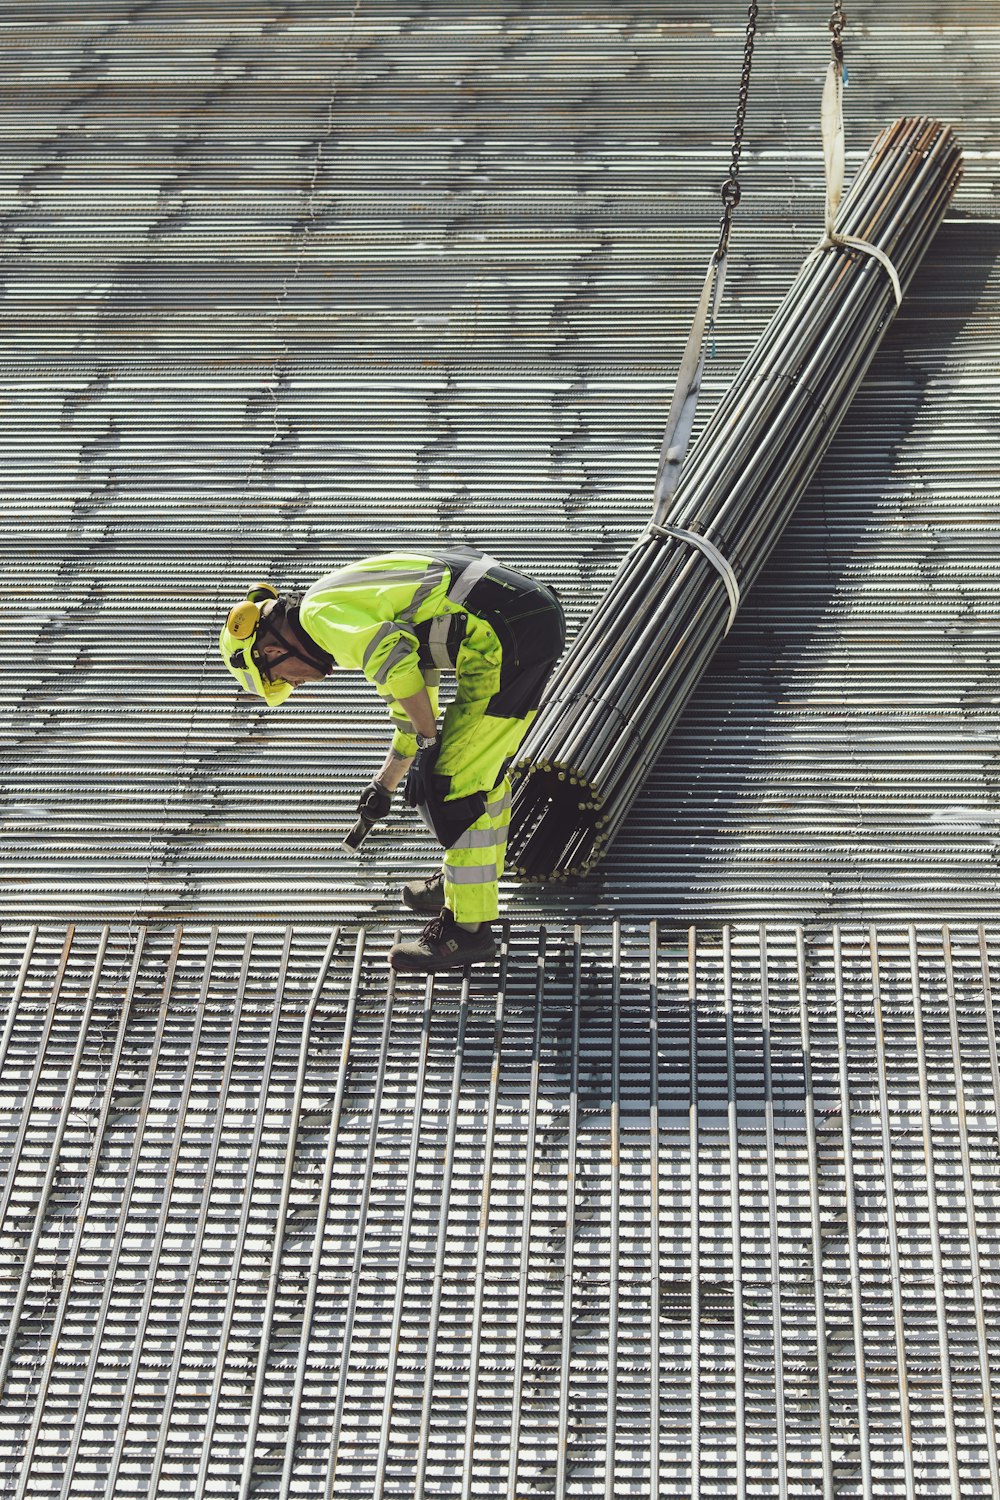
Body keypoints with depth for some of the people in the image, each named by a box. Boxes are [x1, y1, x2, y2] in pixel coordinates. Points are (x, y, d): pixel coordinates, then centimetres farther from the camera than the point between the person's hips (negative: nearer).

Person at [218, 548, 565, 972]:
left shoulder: (321, 614, -6)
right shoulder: (359, 605, 24)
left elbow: (396, 662, -23)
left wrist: (428, 744, -12)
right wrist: (385, 783, 43)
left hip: (505, 638, -10)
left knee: (456, 783, -3)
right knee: (483, 766, 25)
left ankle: (468, 928, 5)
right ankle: (470, 882, 41)